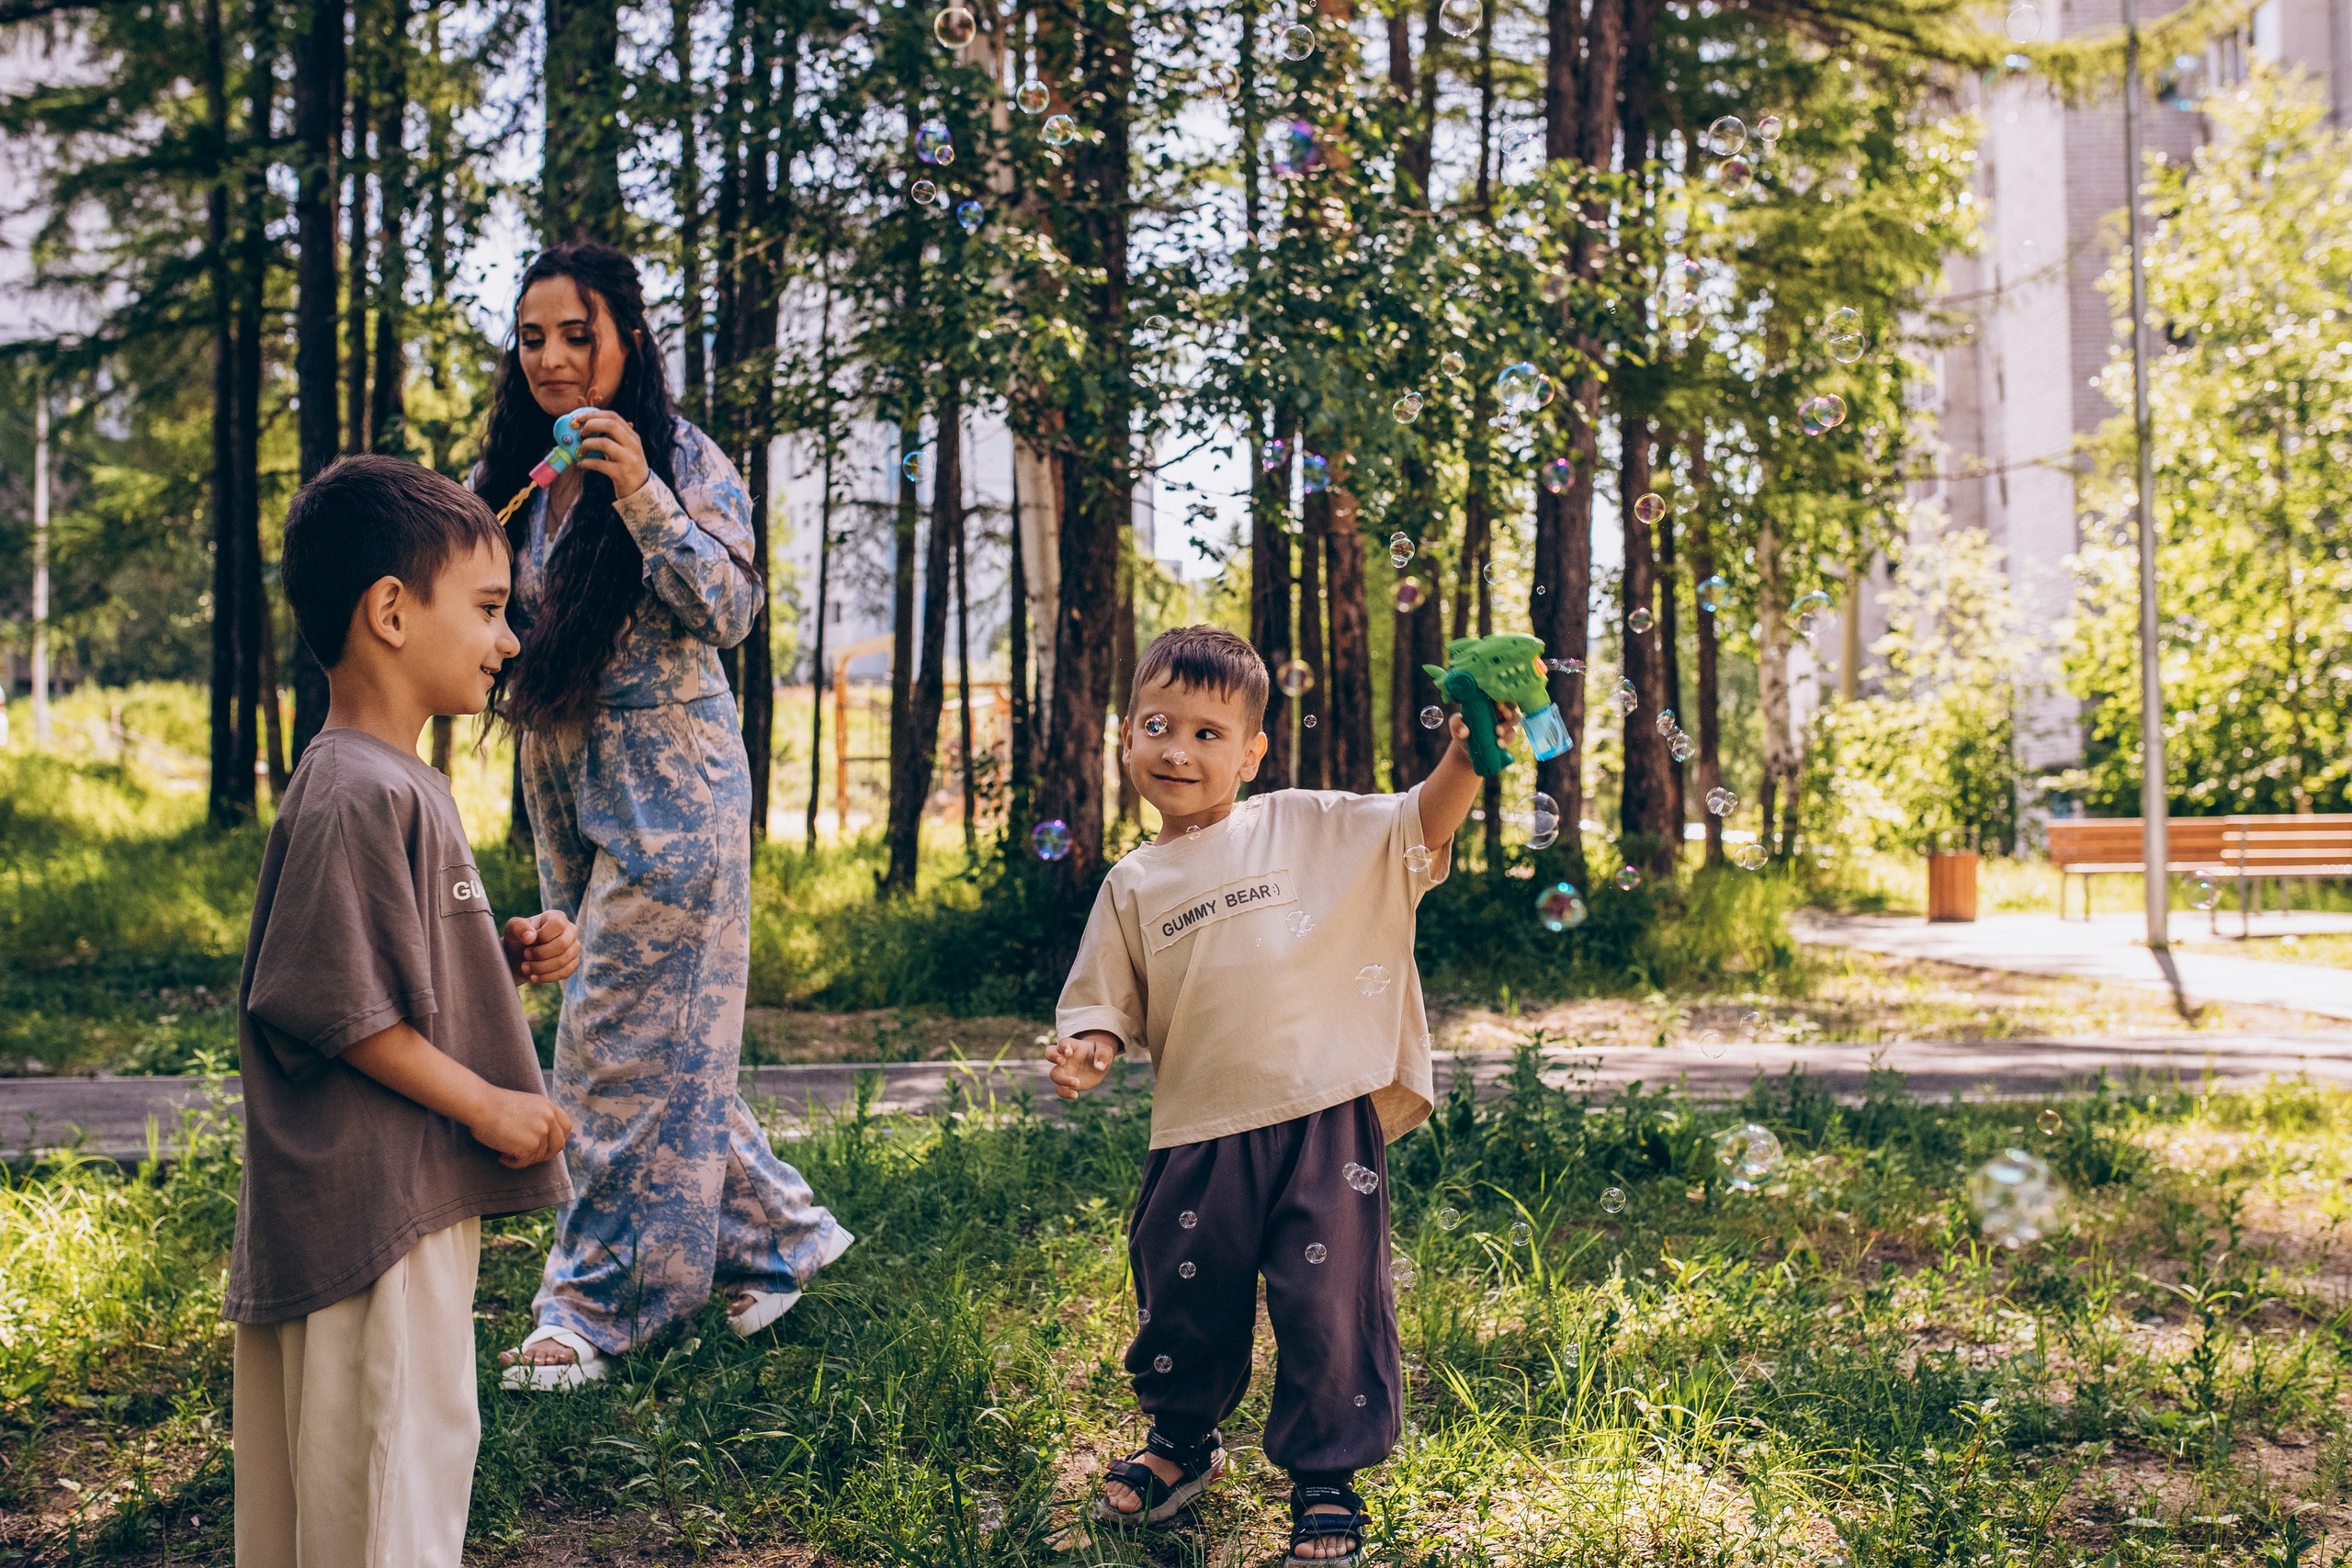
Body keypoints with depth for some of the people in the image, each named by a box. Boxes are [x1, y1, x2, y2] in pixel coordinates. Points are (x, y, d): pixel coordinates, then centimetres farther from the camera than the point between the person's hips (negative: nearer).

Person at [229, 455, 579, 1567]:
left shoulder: (399, 784, 14)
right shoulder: (357, 797, -19)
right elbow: (331, 1002, -22)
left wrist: (509, 957, 5)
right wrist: (489, 1107, -16)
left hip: (418, 1194, 10)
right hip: (375, 1210, -10)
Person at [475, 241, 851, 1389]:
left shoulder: (687, 462, -6)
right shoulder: (505, 479, 11)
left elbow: (729, 613, -16)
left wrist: (644, 499, -26)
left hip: (668, 779, -7)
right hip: (560, 779, 7)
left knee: (628, 1038, -6)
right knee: (661, 1035, 11)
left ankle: (594, 1302, 1)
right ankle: (777, 1229, 25)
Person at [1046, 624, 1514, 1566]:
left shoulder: (1309, 829, 3)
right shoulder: (1133, 887, 10)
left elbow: (1421, 827, -2)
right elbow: (1109, 1000, 14)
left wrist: (1465, 761, -19)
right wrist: (1087, 1051, -7)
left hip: (1325, 1124, -3)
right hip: (1199, 1135, 3)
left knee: (1328, 1304, 0)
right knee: (1183, 1301, 13)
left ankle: (1327, 1479, 19)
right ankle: (1182, 1441, 40)